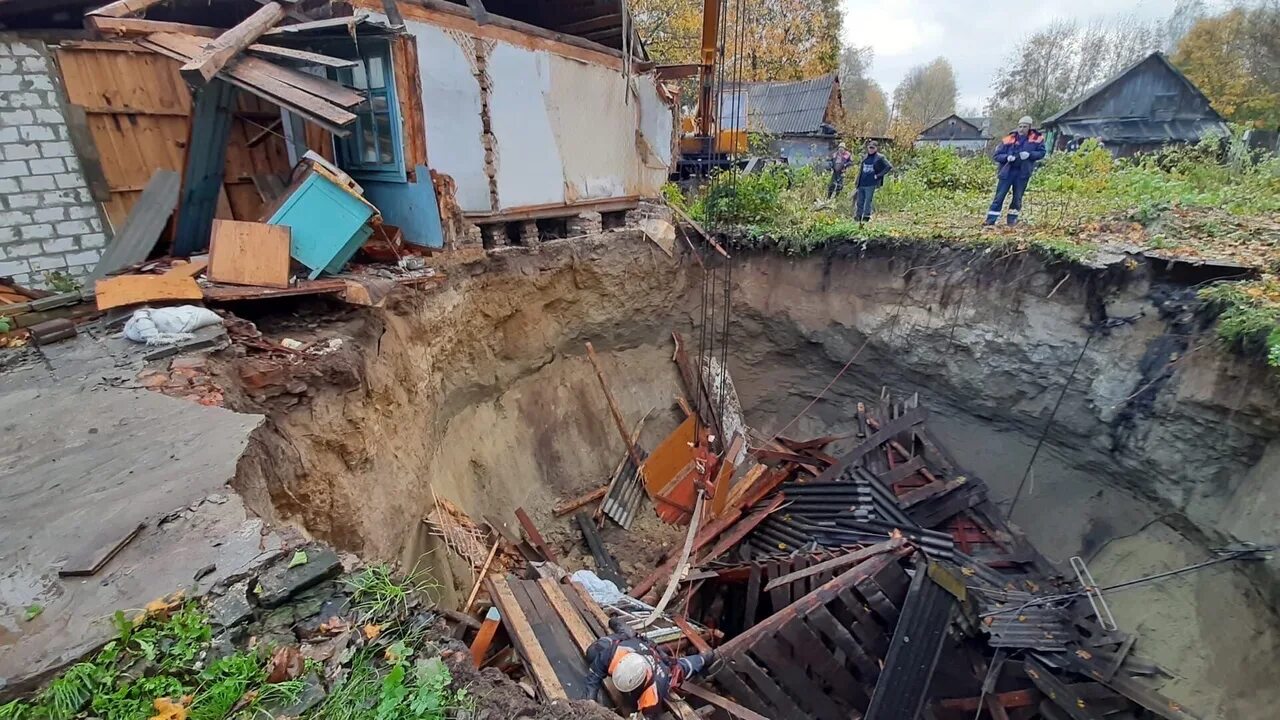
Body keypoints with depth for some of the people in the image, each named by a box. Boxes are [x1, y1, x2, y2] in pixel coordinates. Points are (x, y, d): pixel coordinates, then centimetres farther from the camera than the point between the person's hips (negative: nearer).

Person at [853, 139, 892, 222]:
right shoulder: (865, 158, 13)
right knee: (859, 203, 8)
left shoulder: (879, 158, -2)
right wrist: (857, 183, 13)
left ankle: (866, 218, 4)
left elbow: (889, 167, -8)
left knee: (868, 202, -2)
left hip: (871, 185, -5)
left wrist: (878, 175, -11)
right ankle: (858, 218, 16)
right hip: (861, 185, 5)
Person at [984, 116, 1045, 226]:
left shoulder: (1036, 138, 2)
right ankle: (990, 220, -2)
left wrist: (1029, 154, -14)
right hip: (1007, 171, -1)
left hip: (1023, 173, 1)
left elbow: (1041, 153, 4)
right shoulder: (1009, 139, -1)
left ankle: (1012, 219, 17)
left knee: (1018, 197, 7)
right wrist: (1007, 157, -18)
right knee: (999, 197, -3)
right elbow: (996, 156, 1)